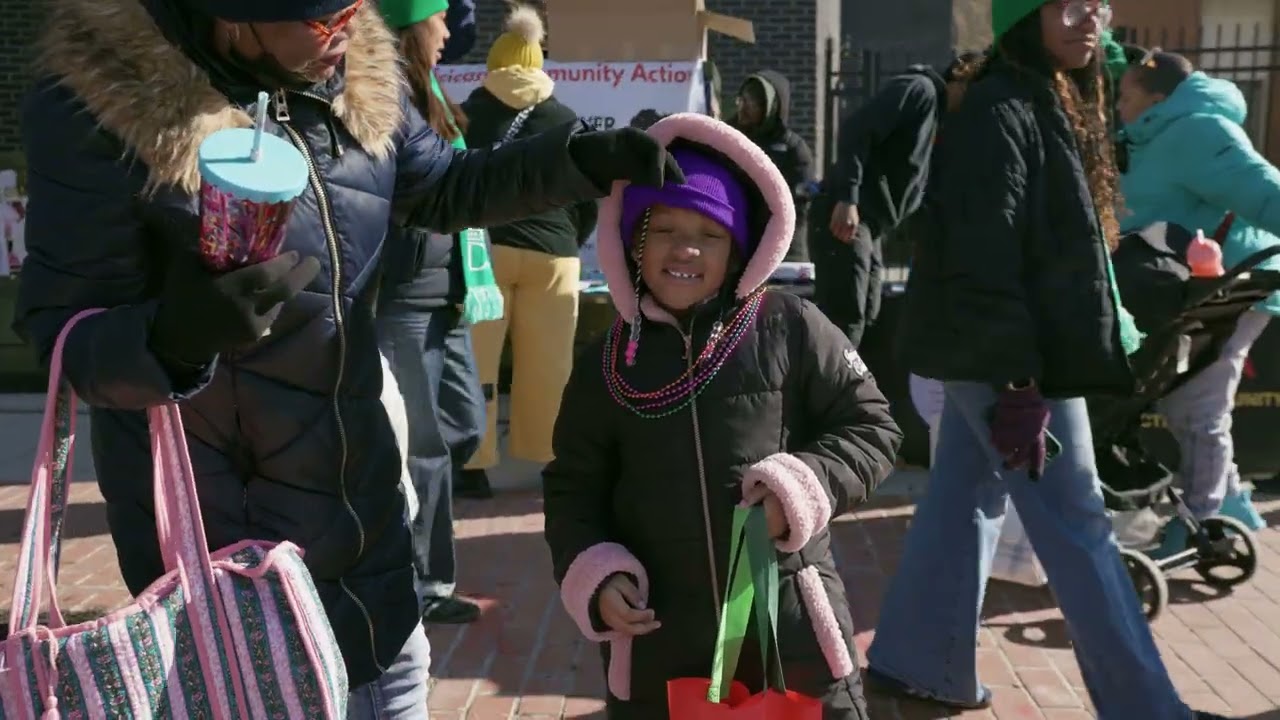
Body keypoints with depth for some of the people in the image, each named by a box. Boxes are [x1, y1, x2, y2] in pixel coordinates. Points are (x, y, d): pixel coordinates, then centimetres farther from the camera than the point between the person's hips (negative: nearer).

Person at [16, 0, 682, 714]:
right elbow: (61, 329, -18)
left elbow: (448, 188, 11)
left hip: (352, 477, 6)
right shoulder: (98, 103, -21)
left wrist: (588, 158, -2)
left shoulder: (357, 77, -5)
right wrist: (171, 336, -40)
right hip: (207, 504, -5)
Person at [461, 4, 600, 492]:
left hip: (480, 249, -1)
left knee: (476, 361, 4)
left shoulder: (467, 116, 8)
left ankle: (474, 465, 5)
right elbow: (590, 199, 10)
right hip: (550, 252, 1)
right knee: (548, 365, 6)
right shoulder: (566, 121, 10)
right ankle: (558, 461, 12)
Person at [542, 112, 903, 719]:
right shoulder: (606, 363, 4)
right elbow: (571, 490, 11)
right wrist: (595, 575, -5)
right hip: (657, 643, 2)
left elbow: (871, 427, 1)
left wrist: (802, 486, -15)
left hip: (792, 628, -2)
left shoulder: (790, 328, -4)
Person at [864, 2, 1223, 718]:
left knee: (966, 504, 14)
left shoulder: (1060, 107, 16)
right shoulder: (1000, 108, -16)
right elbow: (985, 255, -23)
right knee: (1076, 527, -1)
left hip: (1002, 354, 9)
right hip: (1006, 358, -9)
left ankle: (915, 661, 26)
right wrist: (1019, 379, -25)